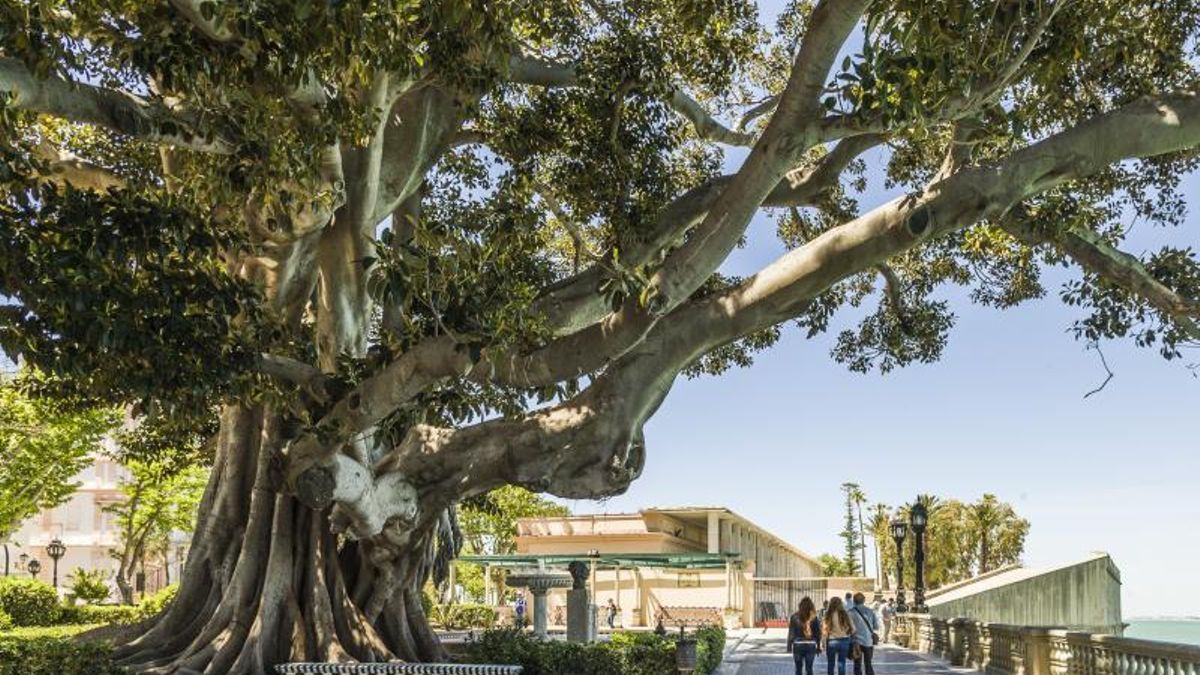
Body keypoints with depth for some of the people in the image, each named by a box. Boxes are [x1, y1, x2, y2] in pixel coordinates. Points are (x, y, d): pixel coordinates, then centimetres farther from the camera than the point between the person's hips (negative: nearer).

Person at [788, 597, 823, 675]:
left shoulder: (795, 617, -6)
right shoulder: (814, 618, -4)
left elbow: (791, 633, -4)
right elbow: (818, 633, 1)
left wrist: (789, 646, 3)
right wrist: (818, 647, 11)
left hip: (798, 645, -1)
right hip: (811, 645, 1)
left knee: (798, 668, 9)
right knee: (809, 668, 7)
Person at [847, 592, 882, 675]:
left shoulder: (851, 612, -7)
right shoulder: (871, 611, 3)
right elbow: (876, 626, 6)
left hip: (857, 641, -3)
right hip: (869, 641, 3)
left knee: (857, 666, 4)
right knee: (868, 664, 14)